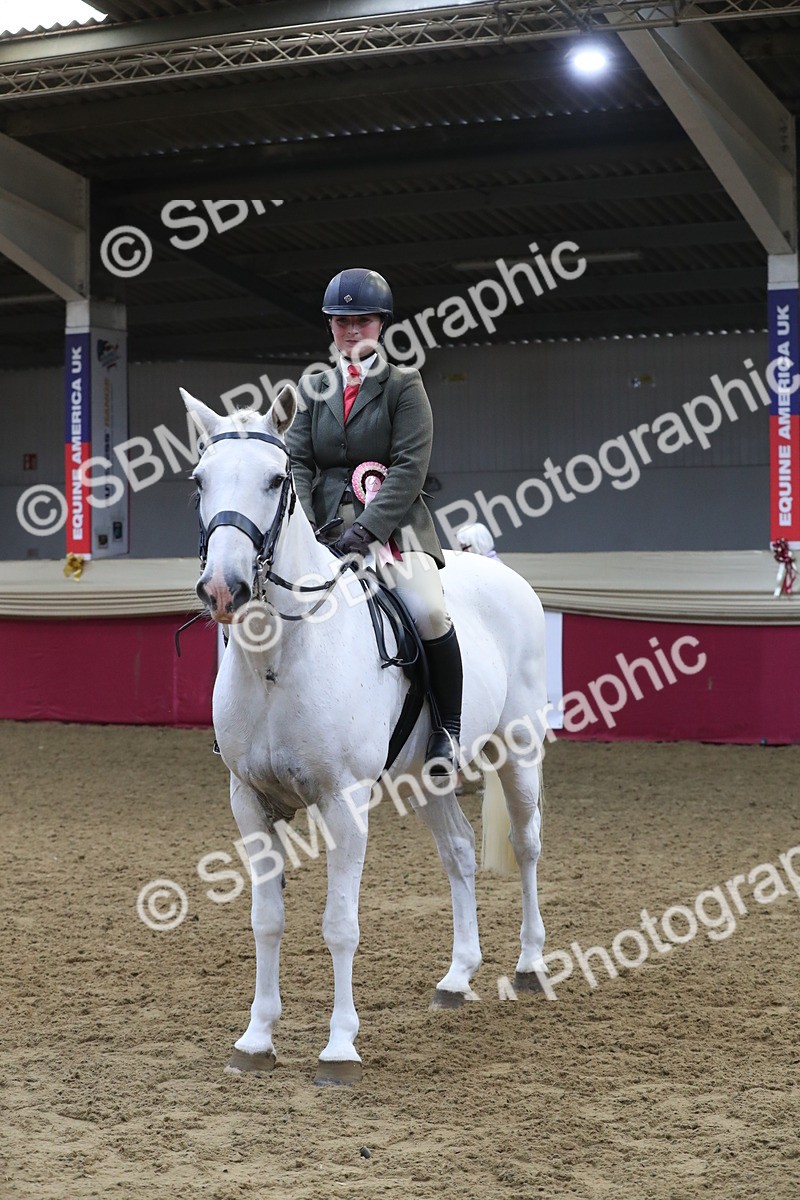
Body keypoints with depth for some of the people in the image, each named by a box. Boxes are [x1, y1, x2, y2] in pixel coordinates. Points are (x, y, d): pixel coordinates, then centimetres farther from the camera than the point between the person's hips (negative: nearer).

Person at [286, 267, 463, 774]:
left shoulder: (403, 385, 1)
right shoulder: (313, 388, 14)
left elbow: (410, 467, -10)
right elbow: (299, 462, 5)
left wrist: (367, 528, -22)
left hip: (392, 524, -4)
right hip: (325, 525, 4)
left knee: (428, 610, -28)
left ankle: (449, 726, -10)